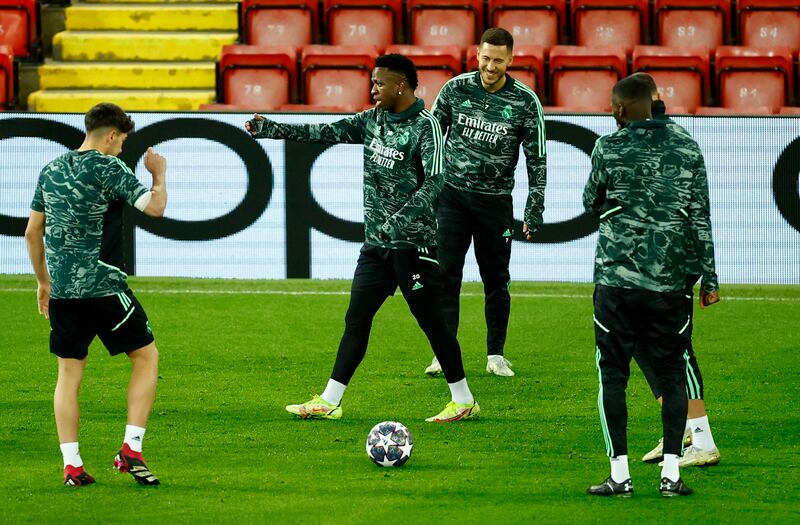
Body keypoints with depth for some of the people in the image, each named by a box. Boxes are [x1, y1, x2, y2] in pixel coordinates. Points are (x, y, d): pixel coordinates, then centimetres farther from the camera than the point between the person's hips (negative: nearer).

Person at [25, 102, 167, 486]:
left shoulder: (51, 171, 11)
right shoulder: (108, 169, -9)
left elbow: (32, 232, 16)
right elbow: (154, 207, -18)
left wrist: (43, 281, 26)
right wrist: (159, 174, 2)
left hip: (62, 290, 6)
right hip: (104, 286, -6)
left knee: (69, 372, 11)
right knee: (146, 356, 9)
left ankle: (71, 465, 5)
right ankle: (131, 449, 0)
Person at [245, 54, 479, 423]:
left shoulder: (425, 126, -13)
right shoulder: (373, 120, 10)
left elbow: (434, 181, -23)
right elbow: (326, 132, 11)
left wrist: (401, 219, -32)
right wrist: (272, 129, 7)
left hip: (412, 243, -7)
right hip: (376, 241, 7)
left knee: (430, 320, -2)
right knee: (356, 319, 6)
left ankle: (464, 402, 8)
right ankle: (329, 402, 8)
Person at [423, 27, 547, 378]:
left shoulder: (525, 101, -5)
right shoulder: (455, 89, -2)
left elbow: (537, 158, -1)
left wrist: (534, 212, -5)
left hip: (495, 200, 0)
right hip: (452, 194, 0)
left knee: (496, 280, 5)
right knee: (446, 274, -5)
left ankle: (496, 355, 16)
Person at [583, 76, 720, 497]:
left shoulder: (608, 148, -3)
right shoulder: (688, 150, 3)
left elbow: (592, 204, 10)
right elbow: (701, 218, 4)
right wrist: (709, 278, 8)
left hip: (616, 277, -2)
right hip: (669, 282, 2)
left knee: (612, 374, 5)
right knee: (672, 374, 9)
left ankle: (619, 473, 2)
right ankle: (671, 472, 3)